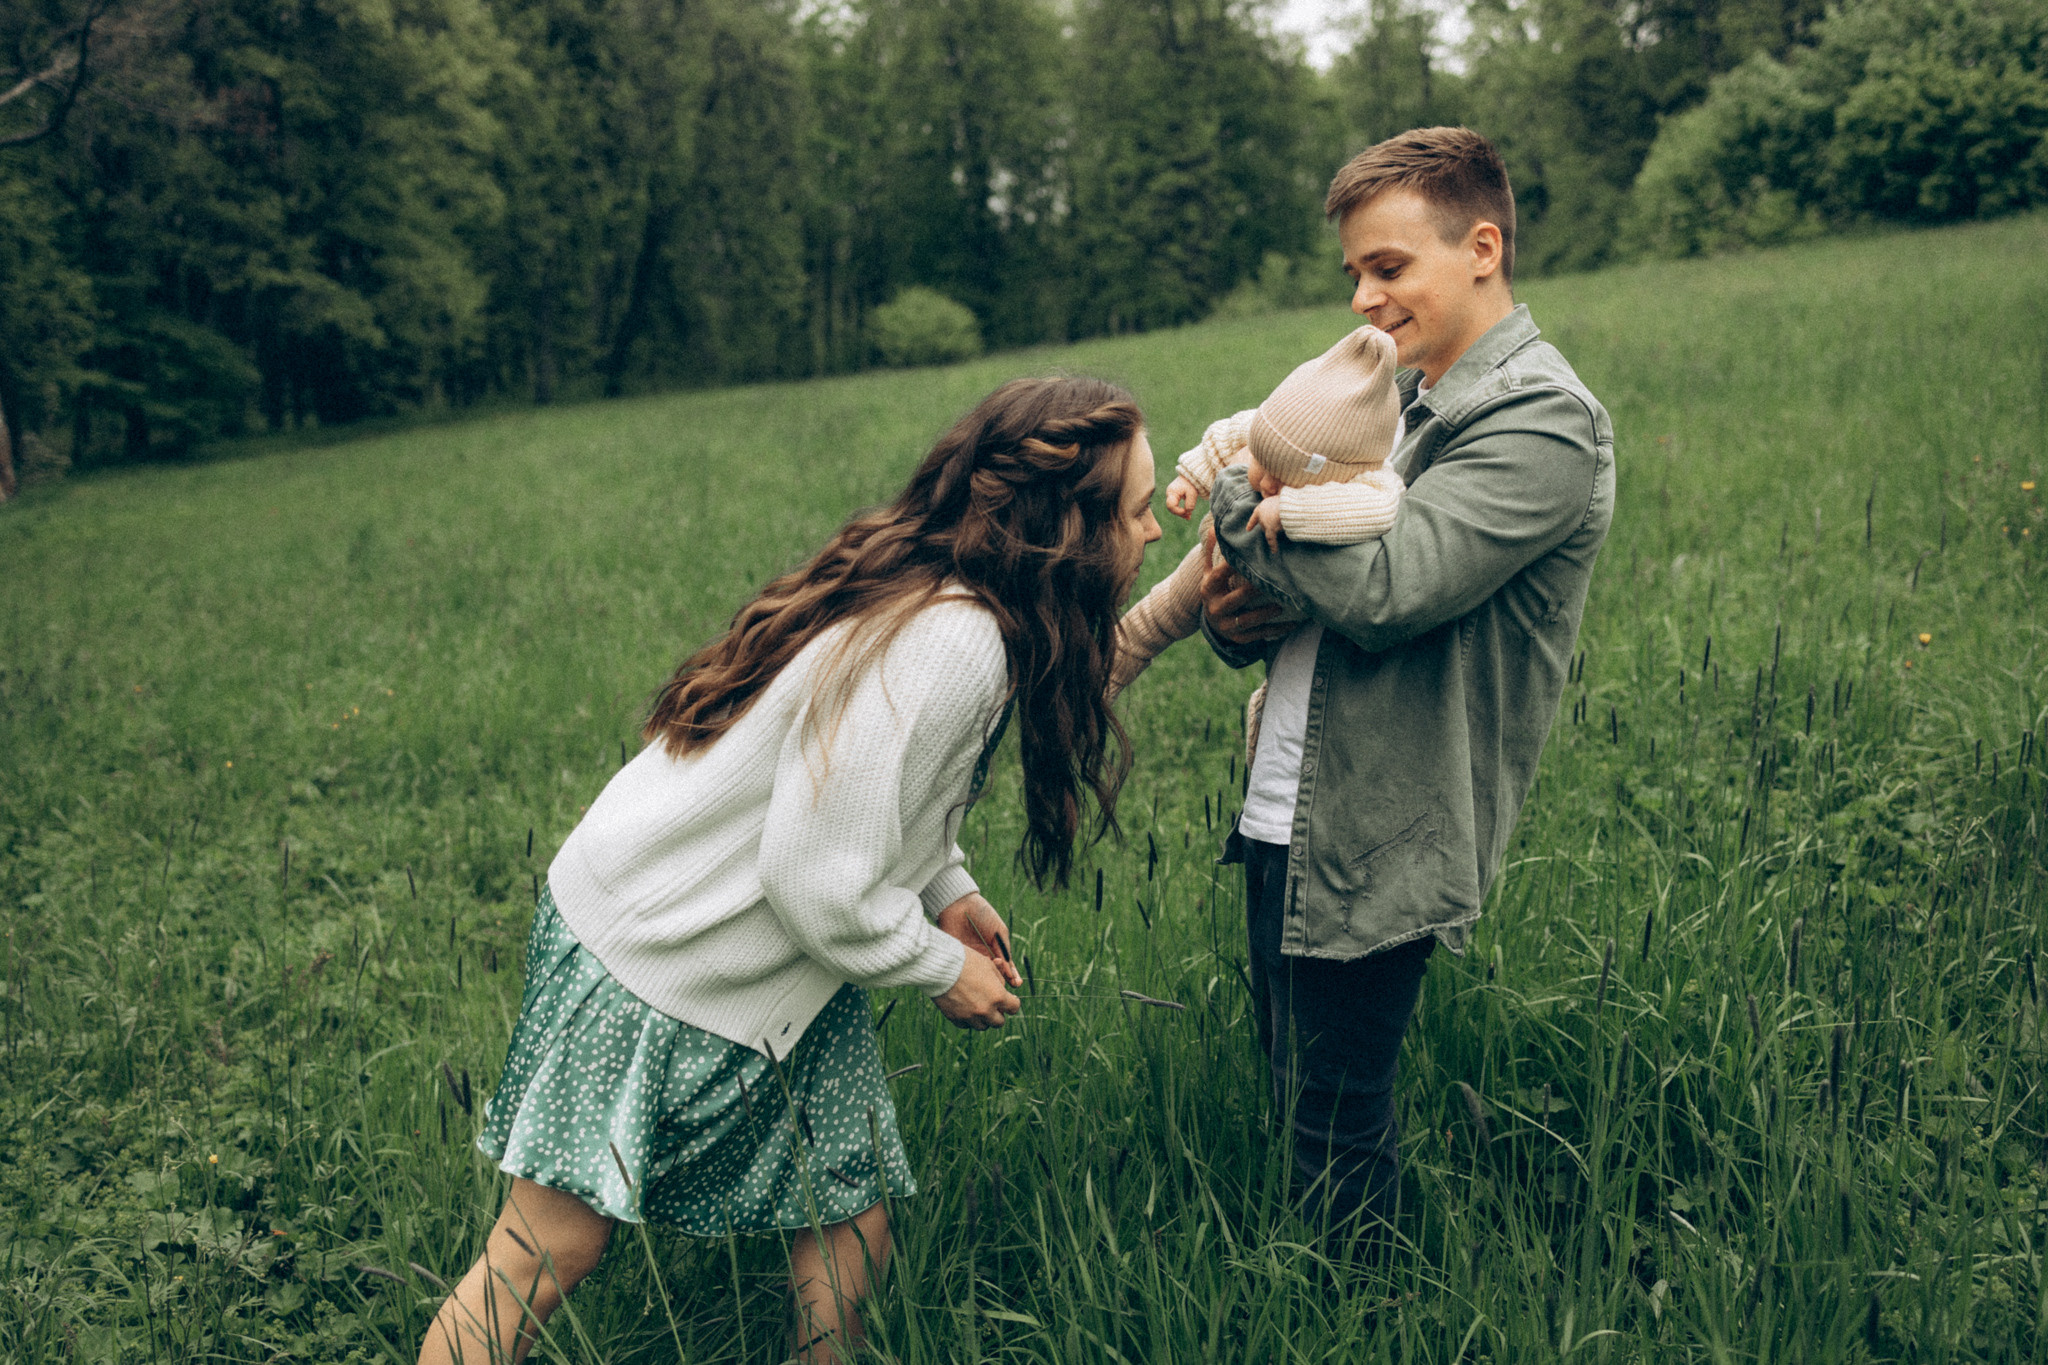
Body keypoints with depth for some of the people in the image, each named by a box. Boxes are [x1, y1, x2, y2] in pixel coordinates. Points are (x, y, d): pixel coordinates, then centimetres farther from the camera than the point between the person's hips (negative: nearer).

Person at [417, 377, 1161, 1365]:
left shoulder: (932, 588, -1)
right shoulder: (949, 645, -31)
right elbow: (819, 880, -28)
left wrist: (947, 889, 7)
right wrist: (942, 969, -12)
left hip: (778, 967, 9)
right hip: (647, 963, -9)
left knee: (853, 1227, 8)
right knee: (547, 1252, 0)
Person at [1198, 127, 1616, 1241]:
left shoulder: (1542, 423, -13)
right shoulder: (1404, 398, 14)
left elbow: (1382, 586, -25)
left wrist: (1236, 496, -11)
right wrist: (1235, 615, -5)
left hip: (1373, 846, -8)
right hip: (1282, 819, 8)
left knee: (1336, 1136, 4)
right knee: (1296, 1103, 19)